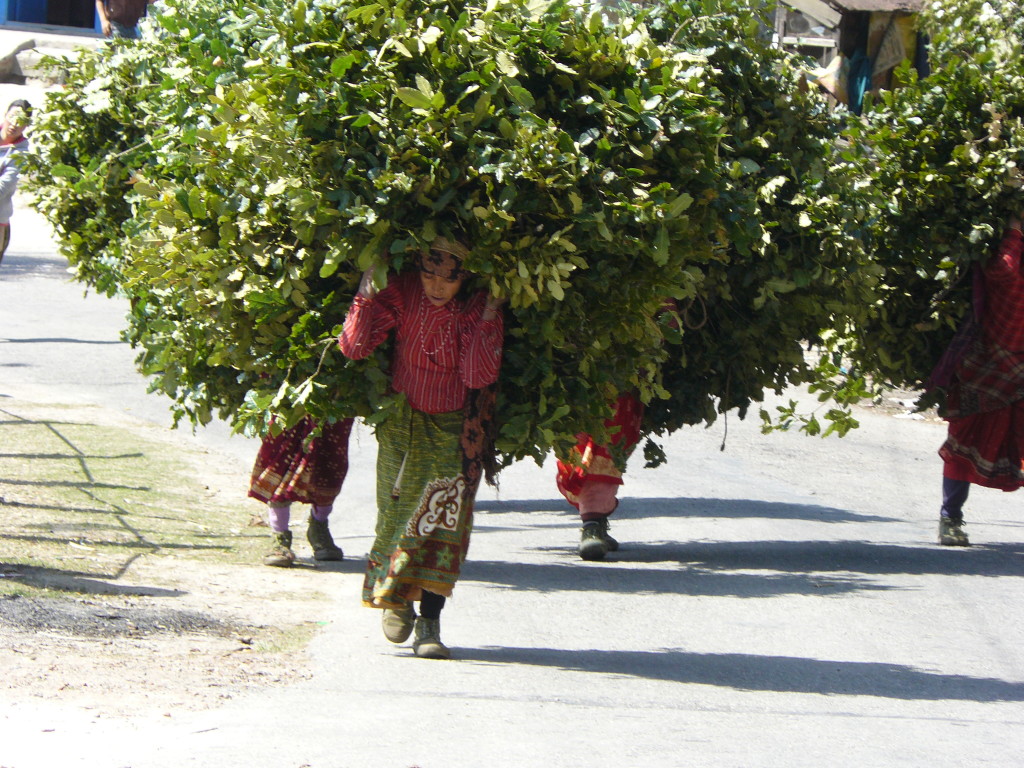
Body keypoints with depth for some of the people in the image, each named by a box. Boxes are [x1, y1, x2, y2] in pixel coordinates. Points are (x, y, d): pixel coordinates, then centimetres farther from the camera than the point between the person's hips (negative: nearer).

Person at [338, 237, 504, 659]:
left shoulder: (479, 306, -14)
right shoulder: (402, 294, -15)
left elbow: (478, 376, -21)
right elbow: (354, 347, -21)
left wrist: (486, 320, -27)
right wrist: (366, 294, -29)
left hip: (456, 425, 0)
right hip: (404, 420, 1)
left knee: (444, 516, -11)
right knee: (399, 509, 1)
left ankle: (429, 624, -9)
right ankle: (395, 596, 29)